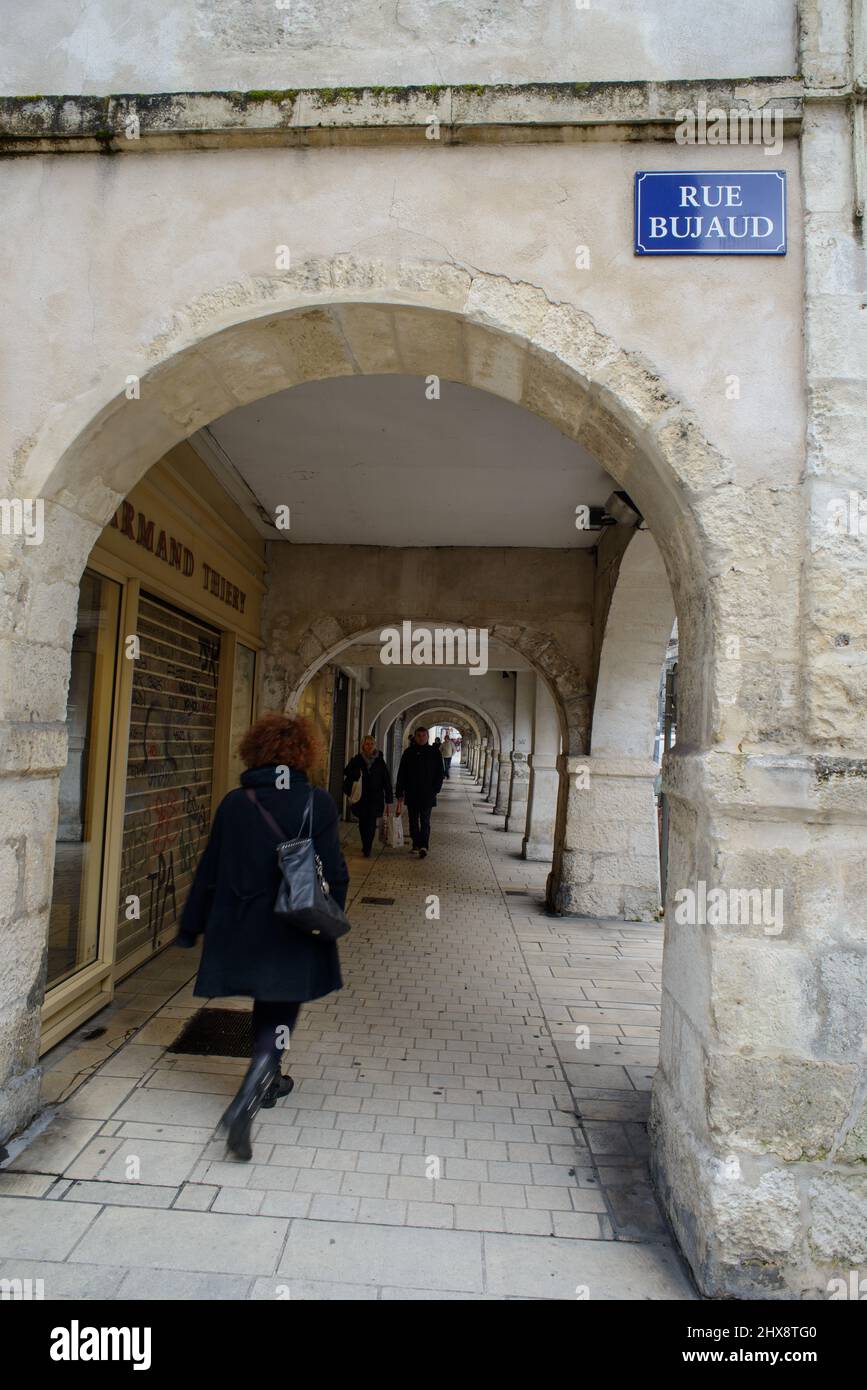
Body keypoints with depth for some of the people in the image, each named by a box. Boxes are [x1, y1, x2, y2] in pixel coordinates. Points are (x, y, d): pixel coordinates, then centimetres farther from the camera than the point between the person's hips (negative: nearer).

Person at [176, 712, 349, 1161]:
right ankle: (244, 1105, -6)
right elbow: (333, 872, -9)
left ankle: (267, 1082, 43)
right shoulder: (317, 803, -12)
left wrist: (192, 925, 13)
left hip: (240, 929, 4)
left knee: (265, 1005, 25)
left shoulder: (234, 802, -4)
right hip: (294, 933, -4)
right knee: (279, 1016, 10)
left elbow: (210, 870, 2)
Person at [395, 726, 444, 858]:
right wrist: (400, 793, 0)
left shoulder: (434, 753, 0)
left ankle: (423, 846, -12)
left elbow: (440, 774, 3)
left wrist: (434, 790, -6)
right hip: (411, 794, 3)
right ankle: (416, 844, 19)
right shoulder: (409, 753, 3)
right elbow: (401, 774, 4)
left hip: (427, 794, -2)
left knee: (425, 821, -6)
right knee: (413, 821, 9)